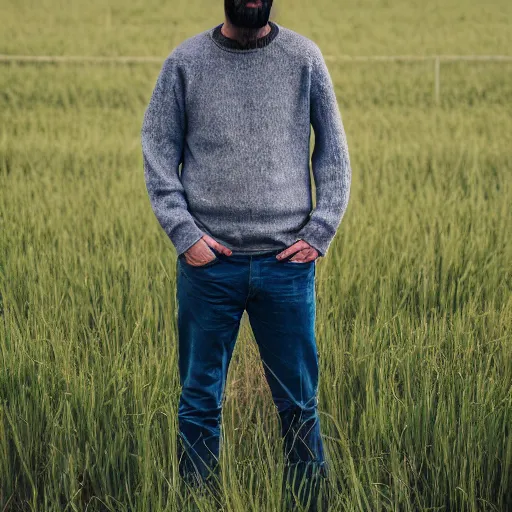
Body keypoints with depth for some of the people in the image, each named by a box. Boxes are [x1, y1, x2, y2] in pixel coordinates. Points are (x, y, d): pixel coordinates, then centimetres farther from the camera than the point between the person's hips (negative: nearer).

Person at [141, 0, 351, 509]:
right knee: (200, 401, 7)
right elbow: (158, 153, 4)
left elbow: (333, 151, 7)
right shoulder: (185, 61, 4)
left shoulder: (304, 58, 4)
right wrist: (184, 233, -6)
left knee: (300, 403, 6)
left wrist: (320, 232, -1)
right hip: (208, 262, 0)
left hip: (287, 263, 0)